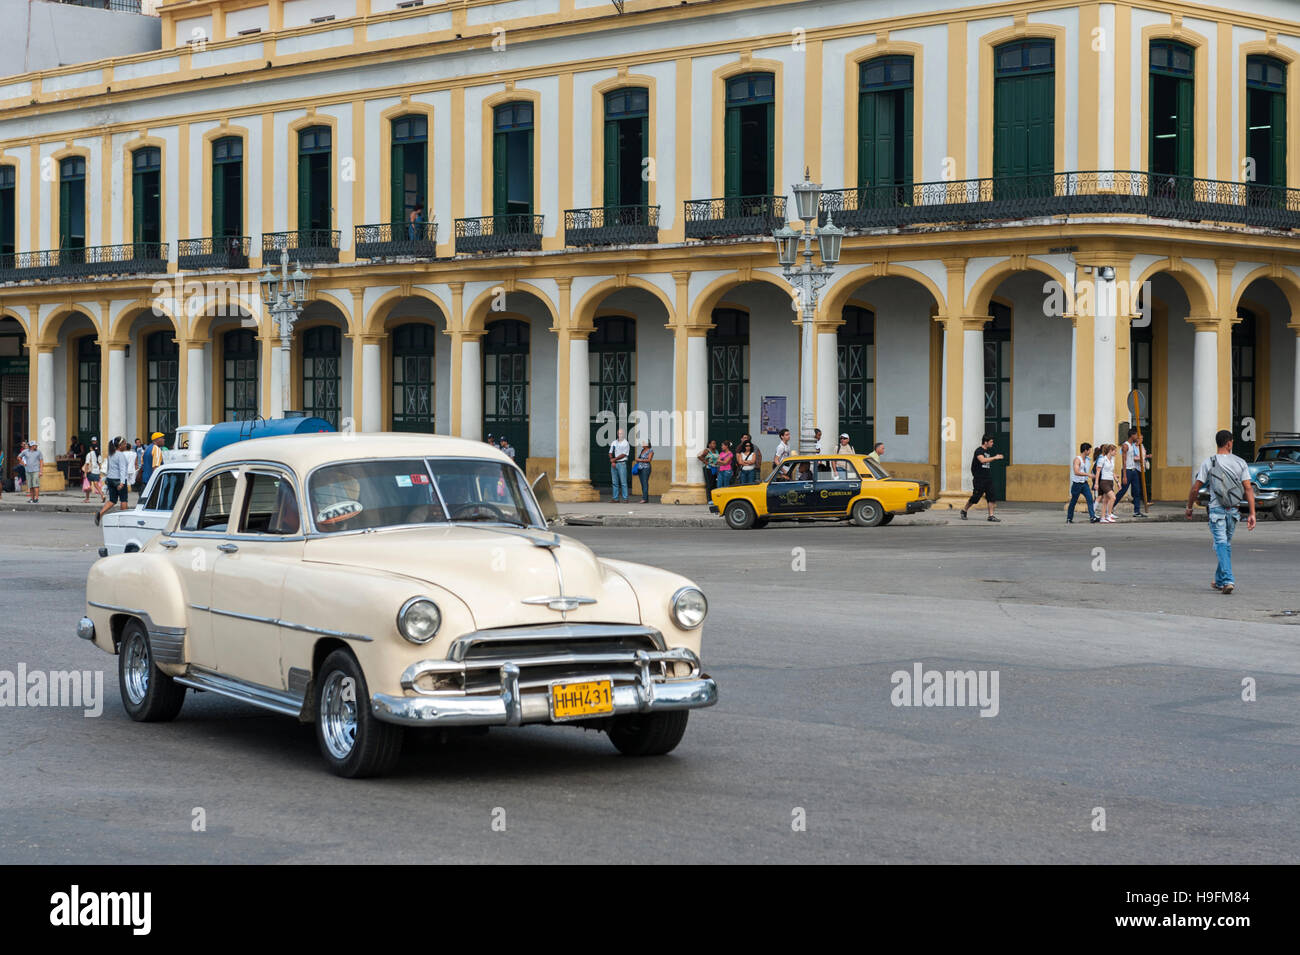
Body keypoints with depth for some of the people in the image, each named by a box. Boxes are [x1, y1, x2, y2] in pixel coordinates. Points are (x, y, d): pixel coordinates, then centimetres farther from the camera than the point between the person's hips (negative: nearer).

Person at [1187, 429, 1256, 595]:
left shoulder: (1208, 462, -3)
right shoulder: (1240, 463, 3)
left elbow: (1195, 489, -4)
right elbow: (1248, 489, -4)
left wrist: (1189, 507, 10)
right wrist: (1252, 513, -3)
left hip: (1217, 510, -3)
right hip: (1234, 510, 3)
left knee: (1221, 544, -6)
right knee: (1226, 544, 17)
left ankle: (1228, 580, -21)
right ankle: (1219, 580, 27)